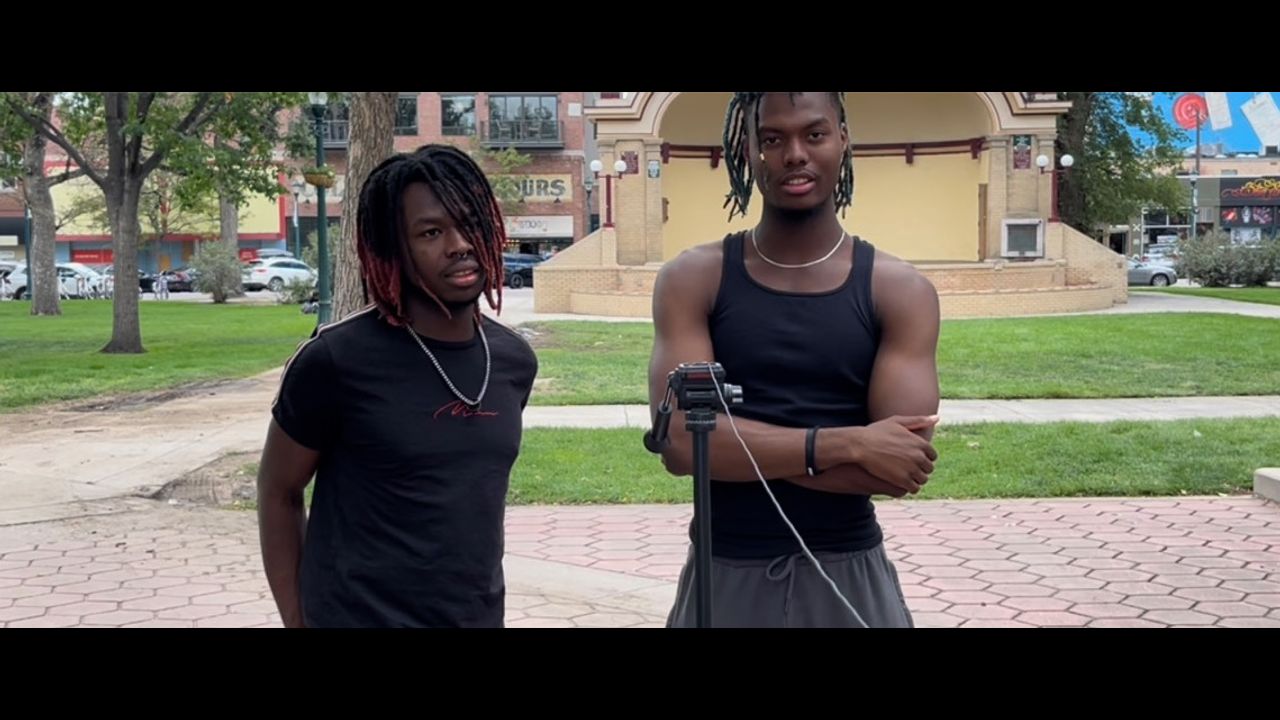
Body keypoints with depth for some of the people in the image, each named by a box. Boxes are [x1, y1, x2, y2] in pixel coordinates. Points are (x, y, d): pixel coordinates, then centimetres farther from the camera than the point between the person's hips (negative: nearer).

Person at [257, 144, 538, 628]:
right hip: (360, 618, -4)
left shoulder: (514, 360, 0)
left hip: (481, 616, 5)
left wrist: (484, 592, 15)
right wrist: (296, 617, -6)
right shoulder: (336, 360, -15)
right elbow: (278, 493, -6)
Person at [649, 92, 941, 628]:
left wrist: (735, 446, -15)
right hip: (726, 576, 0)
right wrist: (846, 444, -19)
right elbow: (680, 442, -15)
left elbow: (903, 470, -13)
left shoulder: (899, 291, -3)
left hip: (849, 576, 0)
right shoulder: (693, 280, -3)